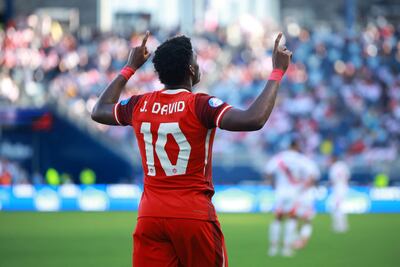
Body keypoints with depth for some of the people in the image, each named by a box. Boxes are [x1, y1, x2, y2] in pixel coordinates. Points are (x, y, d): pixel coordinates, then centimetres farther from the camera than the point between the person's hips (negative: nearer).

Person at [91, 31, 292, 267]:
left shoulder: (139, 106, 5)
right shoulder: (200, 106, -11)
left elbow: (99, 111, 26)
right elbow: (253, 120, -23)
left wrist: (130, 68, 33)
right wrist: (277, 72, -13)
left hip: (150, 216, 4)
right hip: (194, 216, -4)